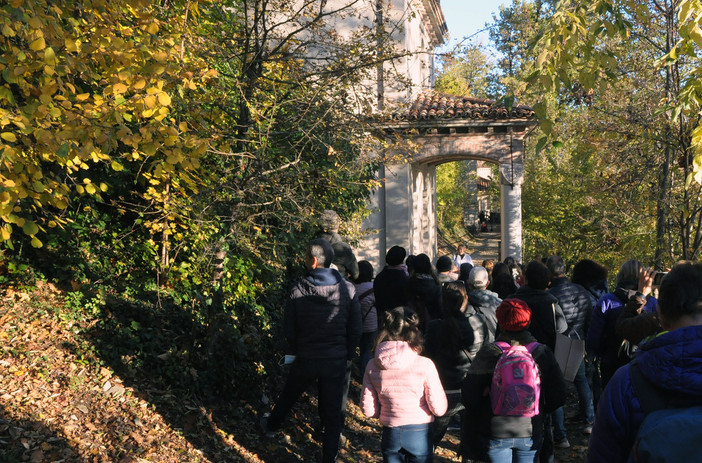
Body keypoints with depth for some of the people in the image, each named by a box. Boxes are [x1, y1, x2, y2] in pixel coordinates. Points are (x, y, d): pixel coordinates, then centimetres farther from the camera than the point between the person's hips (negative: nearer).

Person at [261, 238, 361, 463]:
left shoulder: (298, 290, -13)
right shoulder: (348, 290, -11)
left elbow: (288, 329, -3)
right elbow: (355, 329, -4)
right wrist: (349, 355, 9)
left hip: (305, 359, 1)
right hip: (336, 361, 0)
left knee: (288, 394, 26)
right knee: (332, 411, 11)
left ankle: (271, 425, 51)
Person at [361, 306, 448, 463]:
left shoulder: (373, 366, -9)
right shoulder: (424, 365, -18)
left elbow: (368, 410, -3)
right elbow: (439, 408, -15)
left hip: (390, 436, 3)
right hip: (419, 435, -2)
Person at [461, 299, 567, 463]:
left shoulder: (488, 352, -14)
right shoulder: (543, 352, -7)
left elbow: (469, 395, -12)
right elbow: (559, 397, -2)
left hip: (495, 433, -2)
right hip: (531, 432, 2)